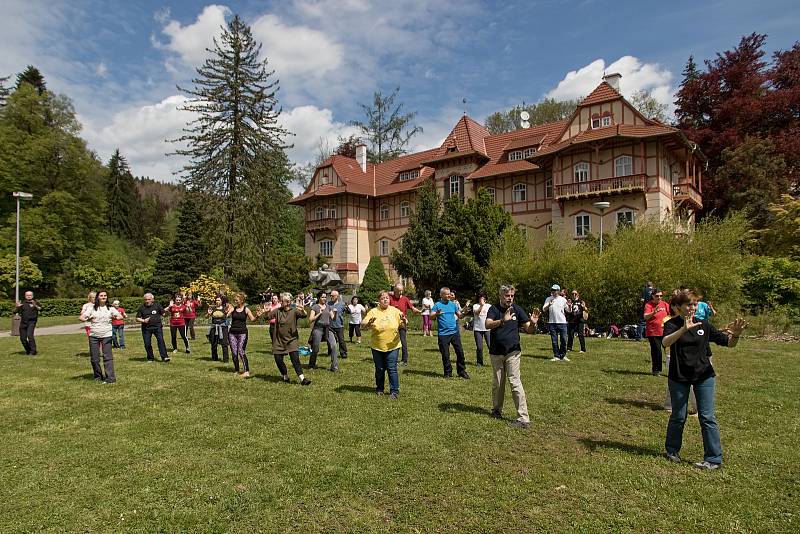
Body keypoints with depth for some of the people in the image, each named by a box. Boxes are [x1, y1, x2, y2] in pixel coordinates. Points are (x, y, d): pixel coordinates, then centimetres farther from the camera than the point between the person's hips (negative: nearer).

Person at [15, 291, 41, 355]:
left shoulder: (35, 303, 5)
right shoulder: (22, 304, 15)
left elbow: (40, 309, -12)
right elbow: (15, 311, 10)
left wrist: (35, 305, -32)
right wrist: (17, 307, -10)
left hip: (31, 322, -4)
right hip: (23, 322, 4)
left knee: (29, 335, -21)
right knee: (22, 338, 4)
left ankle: (33, 351, -17)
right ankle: (28, 350, 24)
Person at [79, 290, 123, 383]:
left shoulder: (110, 308, 7)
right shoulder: (92, 308, 7)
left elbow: (120, 316, 3)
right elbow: (81, 317, 2)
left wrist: (115, 317, -19)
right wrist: (88, 319, -19)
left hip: (106, 335, -1)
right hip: (93, 336, 1)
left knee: (108, 356, -8)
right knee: (94, 358, 5)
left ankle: (110, 378, -11)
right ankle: (98, 376, 21)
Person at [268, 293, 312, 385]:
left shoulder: (294, 311, -6)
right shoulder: (278, 310, 2)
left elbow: (304, 315, -23)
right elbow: (268, 316, -9)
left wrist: (302, 309, -46)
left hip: (291, 340, -3)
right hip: (279, 340, 3)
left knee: (295, 359, -14)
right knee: (278, 360, 5)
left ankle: (302, 379, -14)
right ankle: (285, 377, 29)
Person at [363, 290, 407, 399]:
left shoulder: (395, 311, 0)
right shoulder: (373, 311, -4)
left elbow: (402, 326, 1)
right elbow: (364, 325, -10)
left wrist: (403, 322, -22)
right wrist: (369, 323, -33)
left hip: (392, 346, 0)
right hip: (377, 346, 1)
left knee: (392, 369, -2)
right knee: (379, 369, 12)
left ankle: (394, 391, 8)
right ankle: (379, 389, 30)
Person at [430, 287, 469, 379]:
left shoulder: (453, 304, 9)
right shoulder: (437, 305, -1)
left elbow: (459, 316, 10)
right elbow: (431, 317, -10)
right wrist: (436, 314, -31)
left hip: (454, 332, 3)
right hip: (443, 334, -3)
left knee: (460, 352, 2)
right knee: (445, 354, 3)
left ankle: (462, 371, 16)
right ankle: (448, 372, 18)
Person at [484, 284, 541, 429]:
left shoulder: (517, 309, -3)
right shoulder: (494, 309, -5)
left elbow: (529, 330, -3)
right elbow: (488, 324, -24)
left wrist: (533, 324, -26)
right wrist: (502, 320, -42)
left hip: (512, 352, -1)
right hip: (496, 352, 1)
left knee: (515, 382, -10)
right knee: (497, 383, 13)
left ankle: (523, 418, -8)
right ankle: (497, 409, 33)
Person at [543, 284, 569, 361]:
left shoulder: (563, 299, 6)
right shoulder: (548, 299, 5)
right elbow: (544, 309, -4)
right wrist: (549, 305, -23)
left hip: (562, 322, 0)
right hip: (552, 323, 0)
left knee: (563, 340, 1)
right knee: (554, 340, 4)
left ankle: (563, 356, 14)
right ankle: (556, 356, 11)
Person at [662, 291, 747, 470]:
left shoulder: (704, 325, 1)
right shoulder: (672, 324, -8)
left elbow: (728, 343, 2)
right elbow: (665, 342, -28)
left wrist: (735, 335, -20)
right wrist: (684, 329, -43)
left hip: (704, 376, 2)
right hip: (679, 376, -2)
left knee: (707, 417, 0)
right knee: (678, 416, 8)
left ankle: (714, 459, 10)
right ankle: (672, 451, 28)